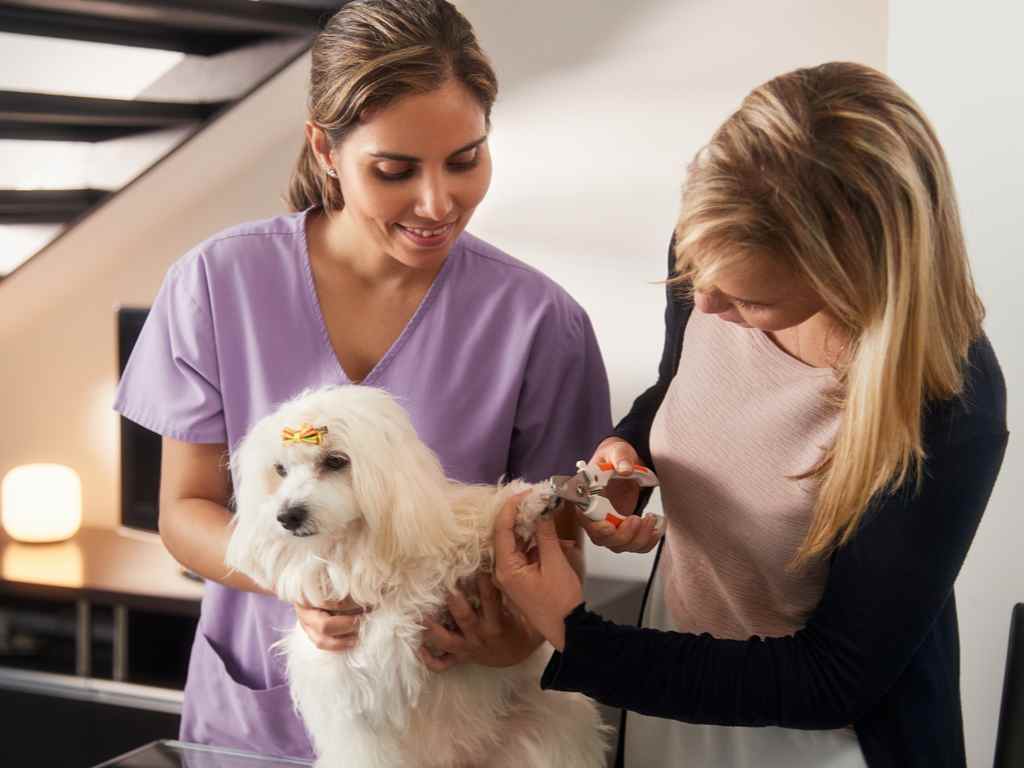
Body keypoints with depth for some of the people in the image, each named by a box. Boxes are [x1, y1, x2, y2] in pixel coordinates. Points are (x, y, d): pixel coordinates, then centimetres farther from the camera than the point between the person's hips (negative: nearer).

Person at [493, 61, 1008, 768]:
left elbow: (837, 680, -24)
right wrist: (624, 447, -16)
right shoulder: (713, 253, -17)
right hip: (678, 661, 5)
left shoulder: (946, 411, -33)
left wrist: (575, 644, -28)